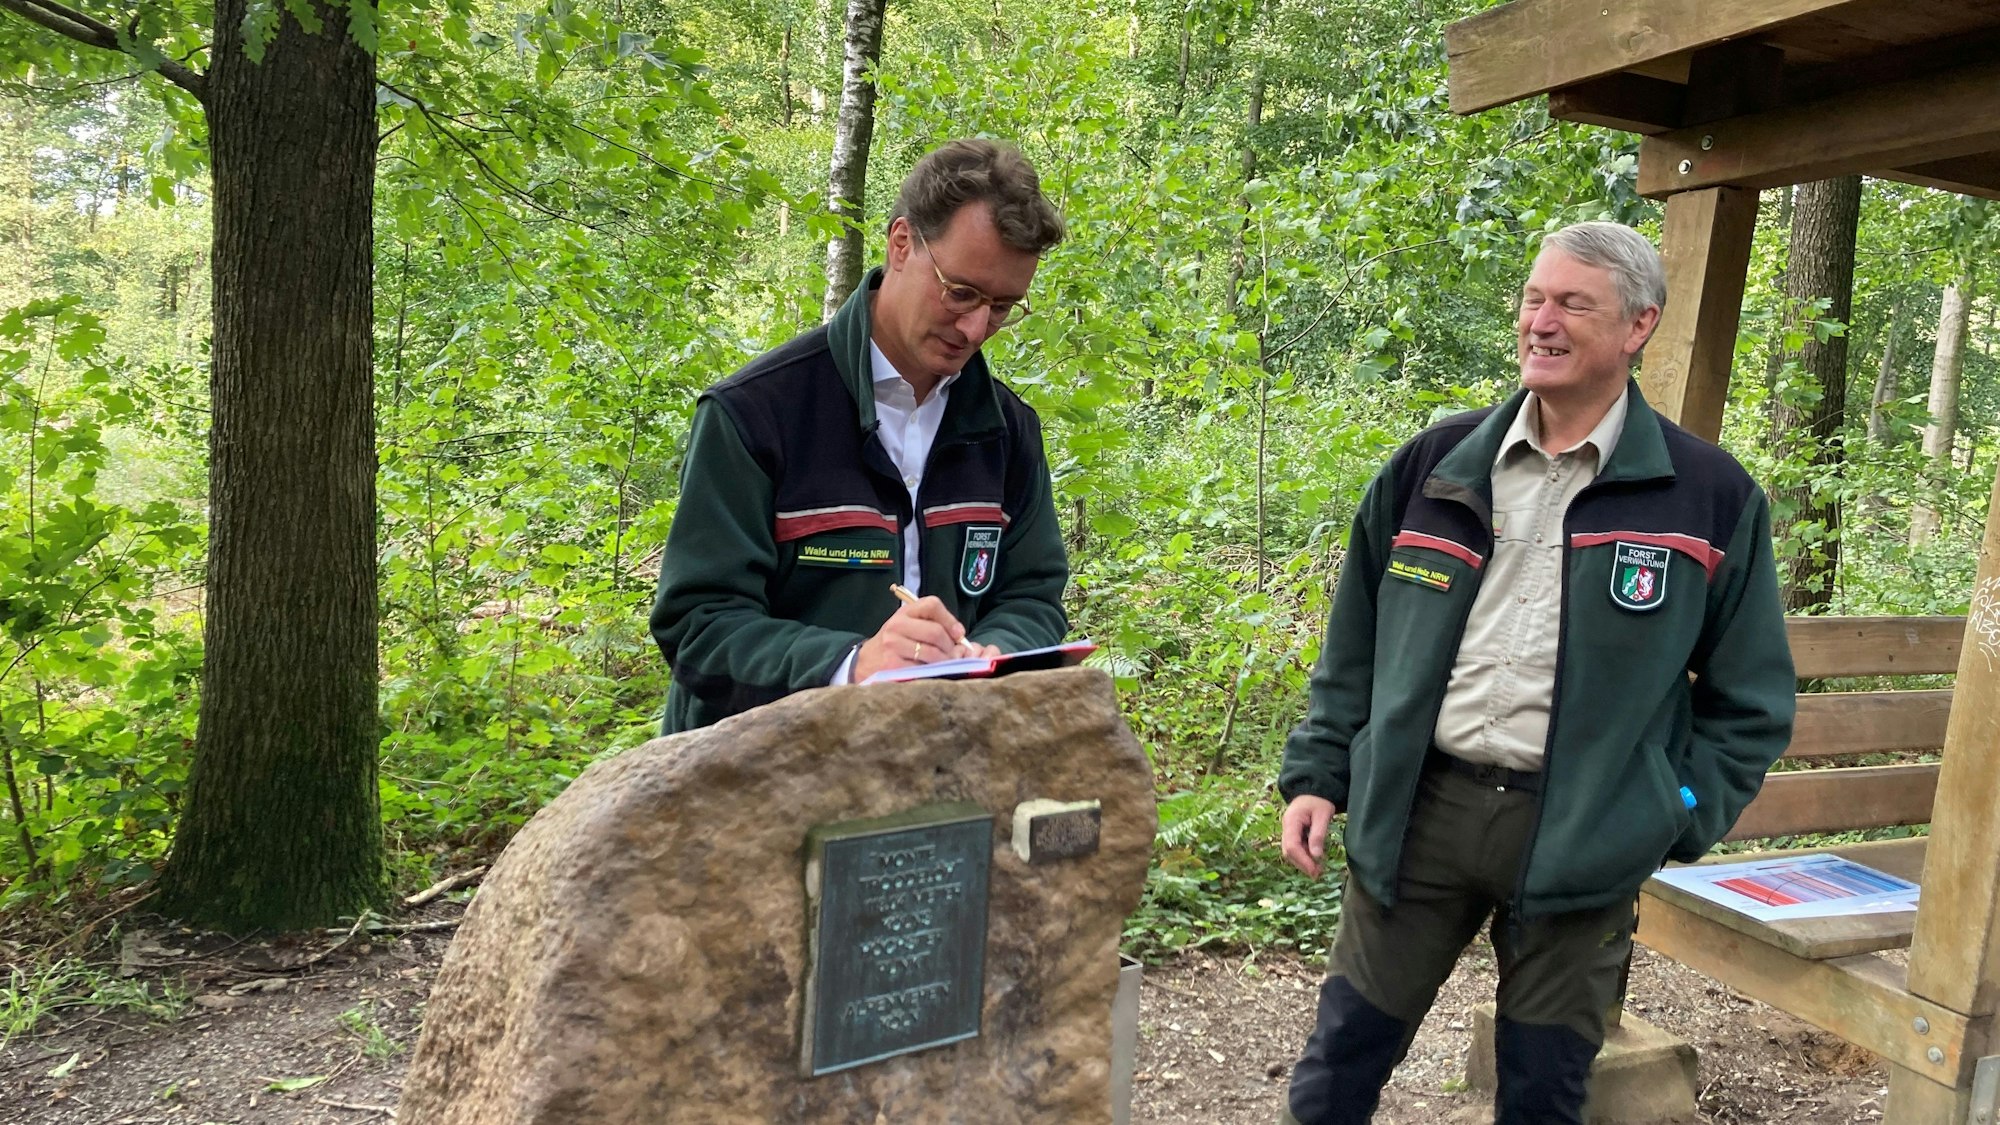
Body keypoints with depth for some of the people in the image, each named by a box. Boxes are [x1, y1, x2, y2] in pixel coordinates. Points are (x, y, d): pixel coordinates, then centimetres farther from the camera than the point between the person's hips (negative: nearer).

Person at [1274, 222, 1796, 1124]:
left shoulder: (1712, 497, 0)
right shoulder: (1433, 466, 5)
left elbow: (1748, 695, 5)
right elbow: (1355, 643, 10)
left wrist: (1677, 823, -3)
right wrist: (1316, 775, 5)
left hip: (1582, 839, -1)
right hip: (1416, 812, 2)